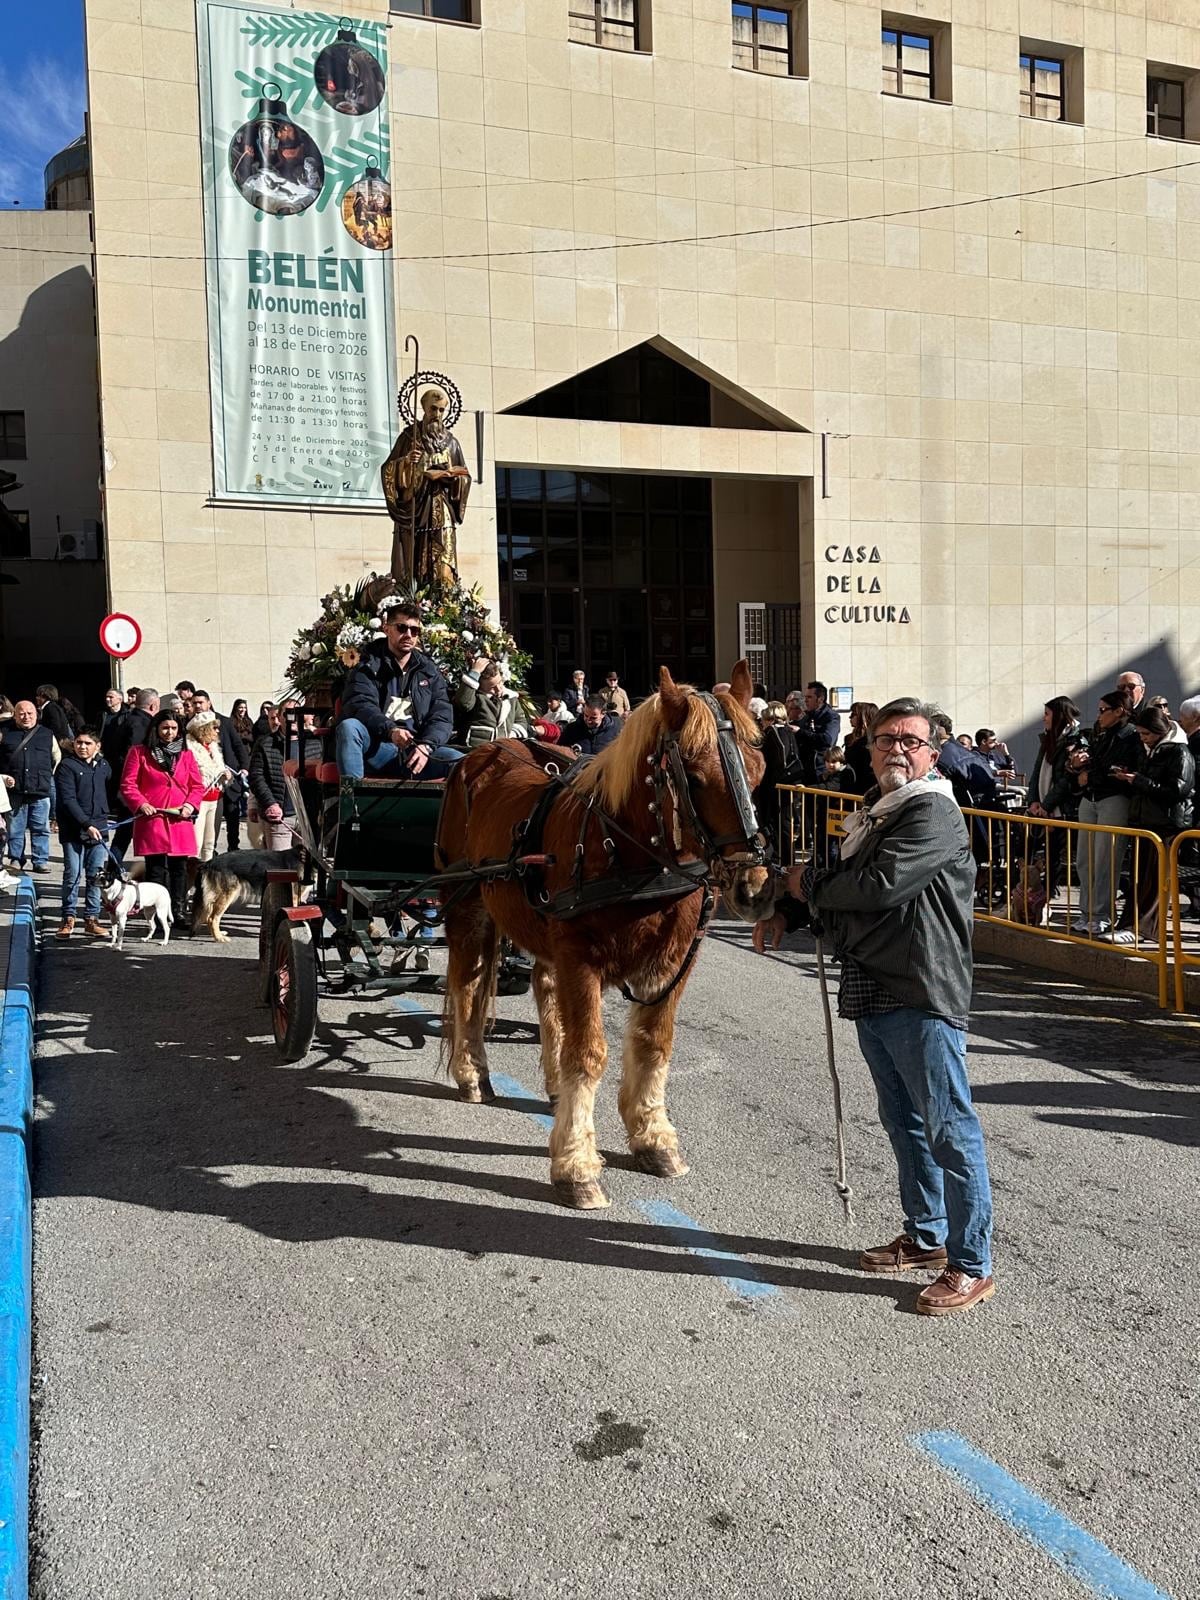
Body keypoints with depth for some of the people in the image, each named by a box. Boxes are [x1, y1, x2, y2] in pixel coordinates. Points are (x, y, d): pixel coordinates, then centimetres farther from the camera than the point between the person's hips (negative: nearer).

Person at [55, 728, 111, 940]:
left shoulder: (103, 765, 11)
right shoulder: (67, 765, -4)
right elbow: (68, 800, -12)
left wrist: (102, 819, 11)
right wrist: (86, 824, -18)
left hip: (98, 828, 4)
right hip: (73, 829, -4)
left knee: (96, 875, 3)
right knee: (73, 874, -2)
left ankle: (92, 918, 10)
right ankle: (68, 918, 10)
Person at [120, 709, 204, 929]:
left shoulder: (186, 755, 13)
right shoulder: (139, 752, 4)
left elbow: (198, 786, 13)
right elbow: (128, 784, 1)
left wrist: (190, 805, -4)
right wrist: (140, 803, -13)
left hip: (180, 820, 3)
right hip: (152, 818, -3)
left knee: (179, 867, 5)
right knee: (156, 868, 0)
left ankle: (179, 912, 12)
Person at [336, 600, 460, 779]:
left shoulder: (429, 670, 15)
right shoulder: (368, 666, 5)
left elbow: (442, 716, 5)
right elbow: (360, 706, -13)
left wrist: (427, 745, -17)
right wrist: (390, 730, -32)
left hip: (416, 750, 2)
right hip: (376, 748, -2)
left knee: (463, 763, -25)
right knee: (349, 726, -34)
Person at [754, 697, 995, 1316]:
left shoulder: (933, 813, -13)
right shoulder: (870, 814, 17)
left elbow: (878, 887, -23)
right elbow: (842, 887, 26)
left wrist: (808, 885, -7)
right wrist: (786, 913, 8)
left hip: (924, 998, -10)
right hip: (872, 995, 10)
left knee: (948, 1128, -3)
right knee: (904, 1124, 19)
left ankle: (971, 1266, 7)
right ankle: (925, 1236, 34)